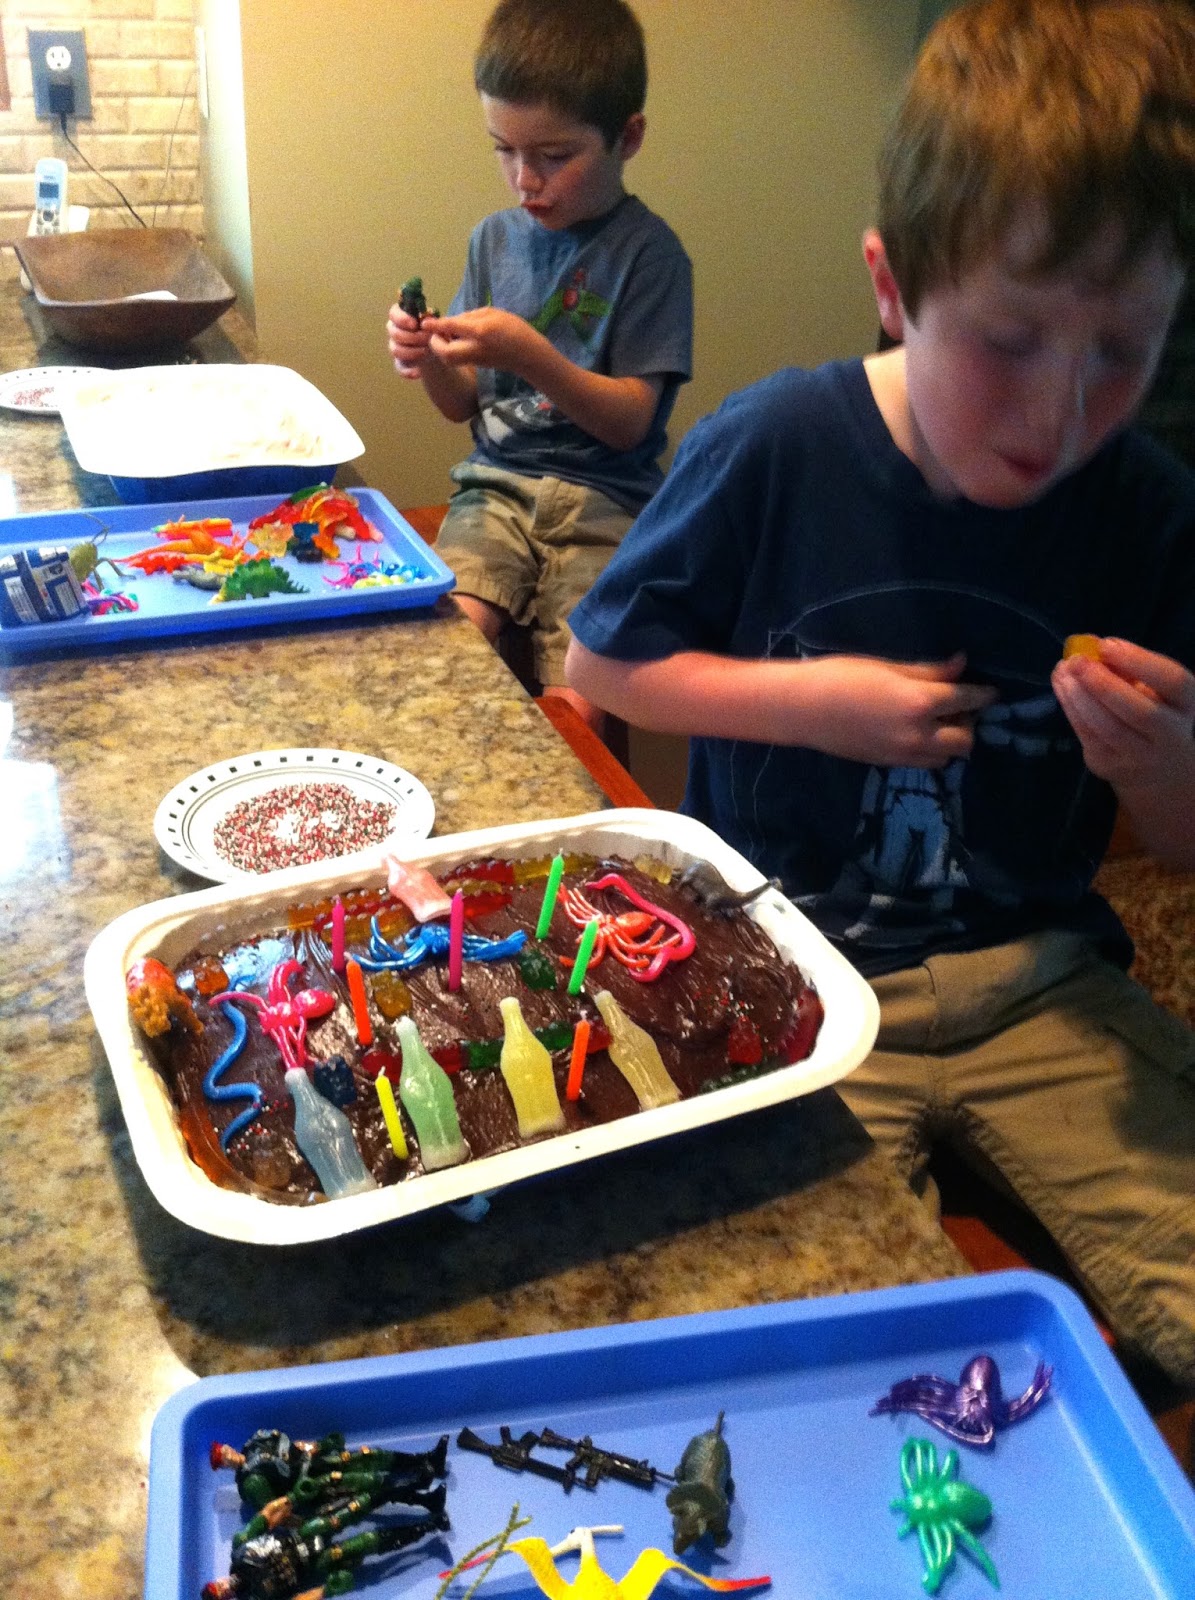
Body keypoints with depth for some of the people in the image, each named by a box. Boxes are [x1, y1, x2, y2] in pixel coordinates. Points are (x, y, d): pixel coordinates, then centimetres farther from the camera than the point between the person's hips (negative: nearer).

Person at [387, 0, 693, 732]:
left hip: (603, 505, -3)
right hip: (496, 486, 4)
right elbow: (463, 404, 16)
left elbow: (631, 422, -9)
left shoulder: (648, 252, -4)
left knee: (575, 714, -22)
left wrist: (528, 354, -22)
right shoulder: (495, 238, 11)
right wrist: (429, 361, -7)